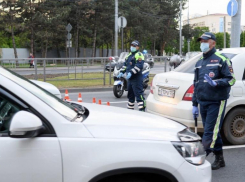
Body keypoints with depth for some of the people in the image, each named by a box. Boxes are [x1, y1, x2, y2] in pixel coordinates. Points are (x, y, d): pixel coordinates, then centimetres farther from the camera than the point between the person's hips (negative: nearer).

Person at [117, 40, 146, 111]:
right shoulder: (129, 55, 21)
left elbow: (139, 66, -20)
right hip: (130, 78, 9)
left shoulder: (139, 55, -8)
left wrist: (131, 72, -26)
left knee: (138, 94, -13)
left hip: (137, 78, -9)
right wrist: (122, 72, 10)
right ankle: (130, 108, 26)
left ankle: (142, 109, -15)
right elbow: (125, 64, 25)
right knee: (130, 94, 16)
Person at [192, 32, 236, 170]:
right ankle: (220, 159, 22)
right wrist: (195, 104, 19)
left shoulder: (221, 60, -5)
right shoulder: (199, 62, 18)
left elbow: (231, 79, -9)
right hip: (202, 102, 7)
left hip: (216, 102, -7)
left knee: (210, 132, -9)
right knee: (214, 131, 13)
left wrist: (216, 83, -25)